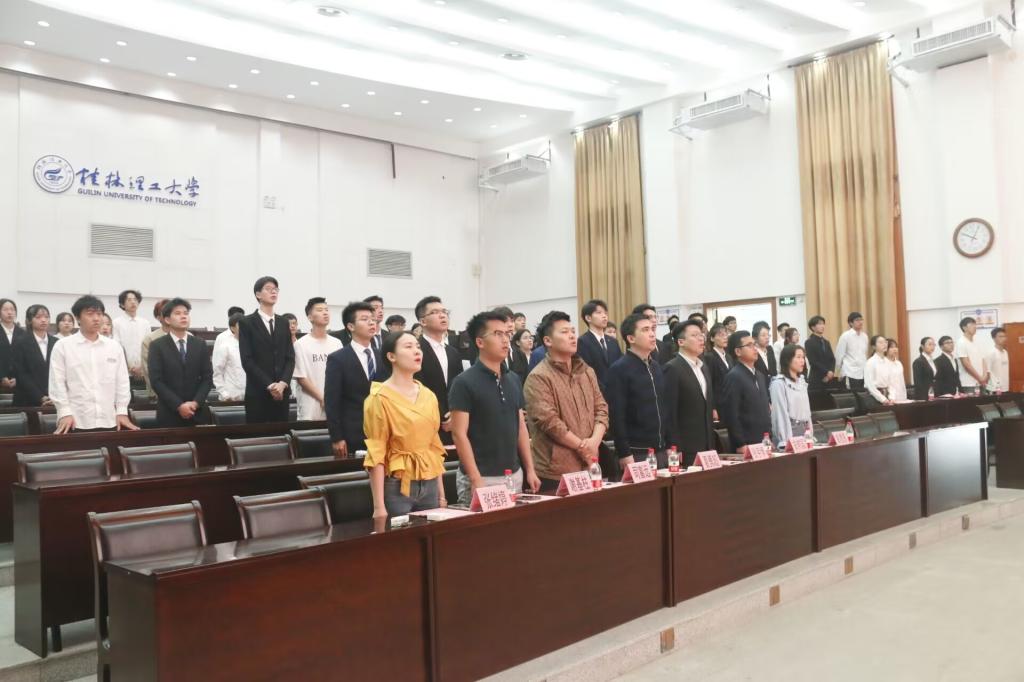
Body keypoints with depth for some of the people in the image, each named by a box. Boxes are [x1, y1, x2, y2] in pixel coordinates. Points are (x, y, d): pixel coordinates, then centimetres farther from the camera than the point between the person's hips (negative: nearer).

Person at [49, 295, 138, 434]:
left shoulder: (115, 347, 10)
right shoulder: (63, 346, 3)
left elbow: (122, 382, 10)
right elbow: (57, 383, -1)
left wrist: (122, 412, 3)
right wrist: (64, 413, -8)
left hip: (109, 421, 3)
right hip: (76, 421, -2)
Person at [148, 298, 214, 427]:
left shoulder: (200, 344, 9)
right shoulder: (157, 346, 0)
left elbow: (207, 377, 5)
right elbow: (156, 381, -7)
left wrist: (196, 403, -10)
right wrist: (178, 406, -15)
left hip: (198, 412, 2)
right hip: (169, 413, -2)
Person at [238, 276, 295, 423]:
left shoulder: (283, 322, 14)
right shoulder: (246, 322, 0)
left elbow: (290, 357, 8)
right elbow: (247, 360, -7)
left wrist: (283, 383, -9)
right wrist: (269, 385, -14)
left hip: (281, 391, 4)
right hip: (257, 392, -4)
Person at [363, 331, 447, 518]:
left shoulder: (429, 396, 9)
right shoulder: (380, 398, -8)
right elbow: (376, 454, -11)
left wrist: (441, 494, 12)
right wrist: (379, 506, -15)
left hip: (429, 485, 5)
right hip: (397, 486, -5)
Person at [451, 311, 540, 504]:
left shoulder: (514, 380, 9)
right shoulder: (464, 382, -10)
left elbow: (521, 427, 13)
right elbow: (459, 434, -13)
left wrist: (529, 470, 9)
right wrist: (476, 480, -17)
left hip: (514, 475, 6)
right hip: (481, 478, -6)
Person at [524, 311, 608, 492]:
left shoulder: (587, 372, 13)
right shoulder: (538, 378, -9)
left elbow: (601, 409, 9)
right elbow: (548, 421, -17)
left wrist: (594, 442, -9)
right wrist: (582, 446, -11)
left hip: (588, 467, 6)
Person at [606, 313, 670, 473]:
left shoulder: (656, 367, 13)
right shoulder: (619, 369, -9)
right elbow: (617, 416, -14)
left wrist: (670, 445, 13)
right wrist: (624, 454, -18)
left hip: (661, 450, 7)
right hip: (636, 453, -7)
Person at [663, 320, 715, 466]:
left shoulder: (704, 367, 15)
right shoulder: (672, 368, -11)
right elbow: (670, 412, -14)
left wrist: (711, 444, 15)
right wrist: (675, 449, -17)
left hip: (706, 444, 7)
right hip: (686, 447, -7)